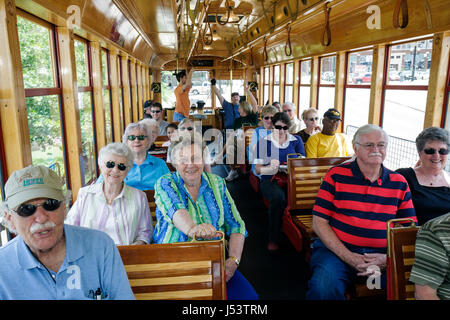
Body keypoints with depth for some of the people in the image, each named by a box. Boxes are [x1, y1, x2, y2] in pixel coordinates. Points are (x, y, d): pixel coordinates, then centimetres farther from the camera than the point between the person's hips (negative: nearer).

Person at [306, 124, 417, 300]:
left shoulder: (399, 182, 10)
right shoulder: (336, 175, 0)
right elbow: (319, 223, -4)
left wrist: (389, 257, -10)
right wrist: (349, 257, -13)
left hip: (382, 254, 3)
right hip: (336, 249, -3)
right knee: (323, 288, -31)